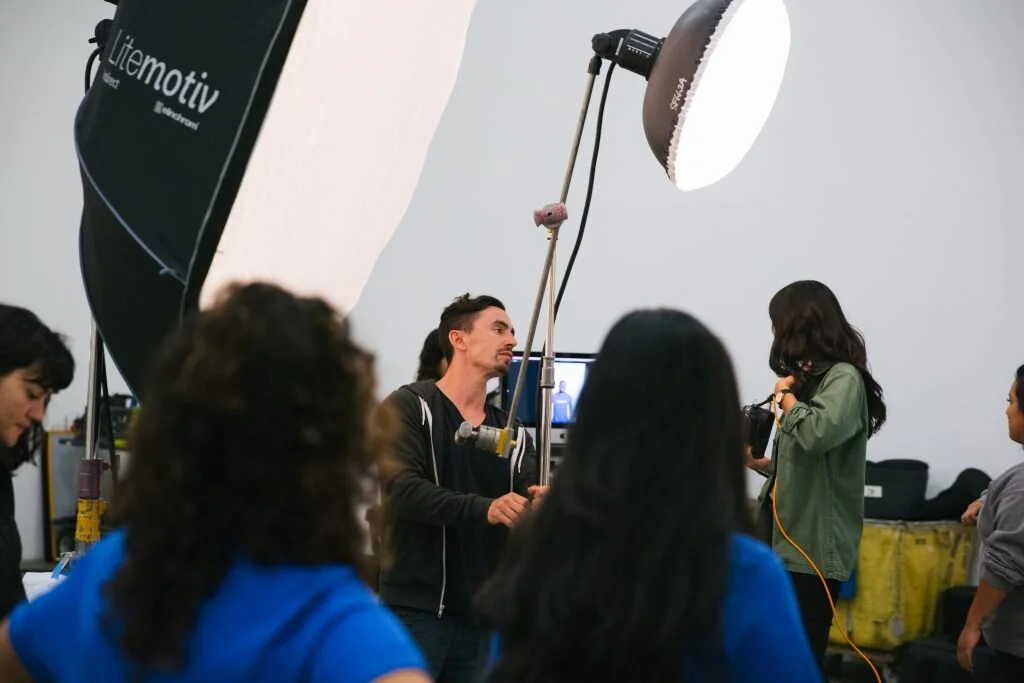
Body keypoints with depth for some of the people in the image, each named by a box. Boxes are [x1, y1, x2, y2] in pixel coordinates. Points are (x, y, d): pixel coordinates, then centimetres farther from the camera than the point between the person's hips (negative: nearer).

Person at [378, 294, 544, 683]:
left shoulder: (513, 433, 13)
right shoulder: (409, 406, -1)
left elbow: (529, 501, 0)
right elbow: (401, 489, -15)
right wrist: (484, 509, -28)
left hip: (478, 615, 5)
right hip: (414, 609, -5)